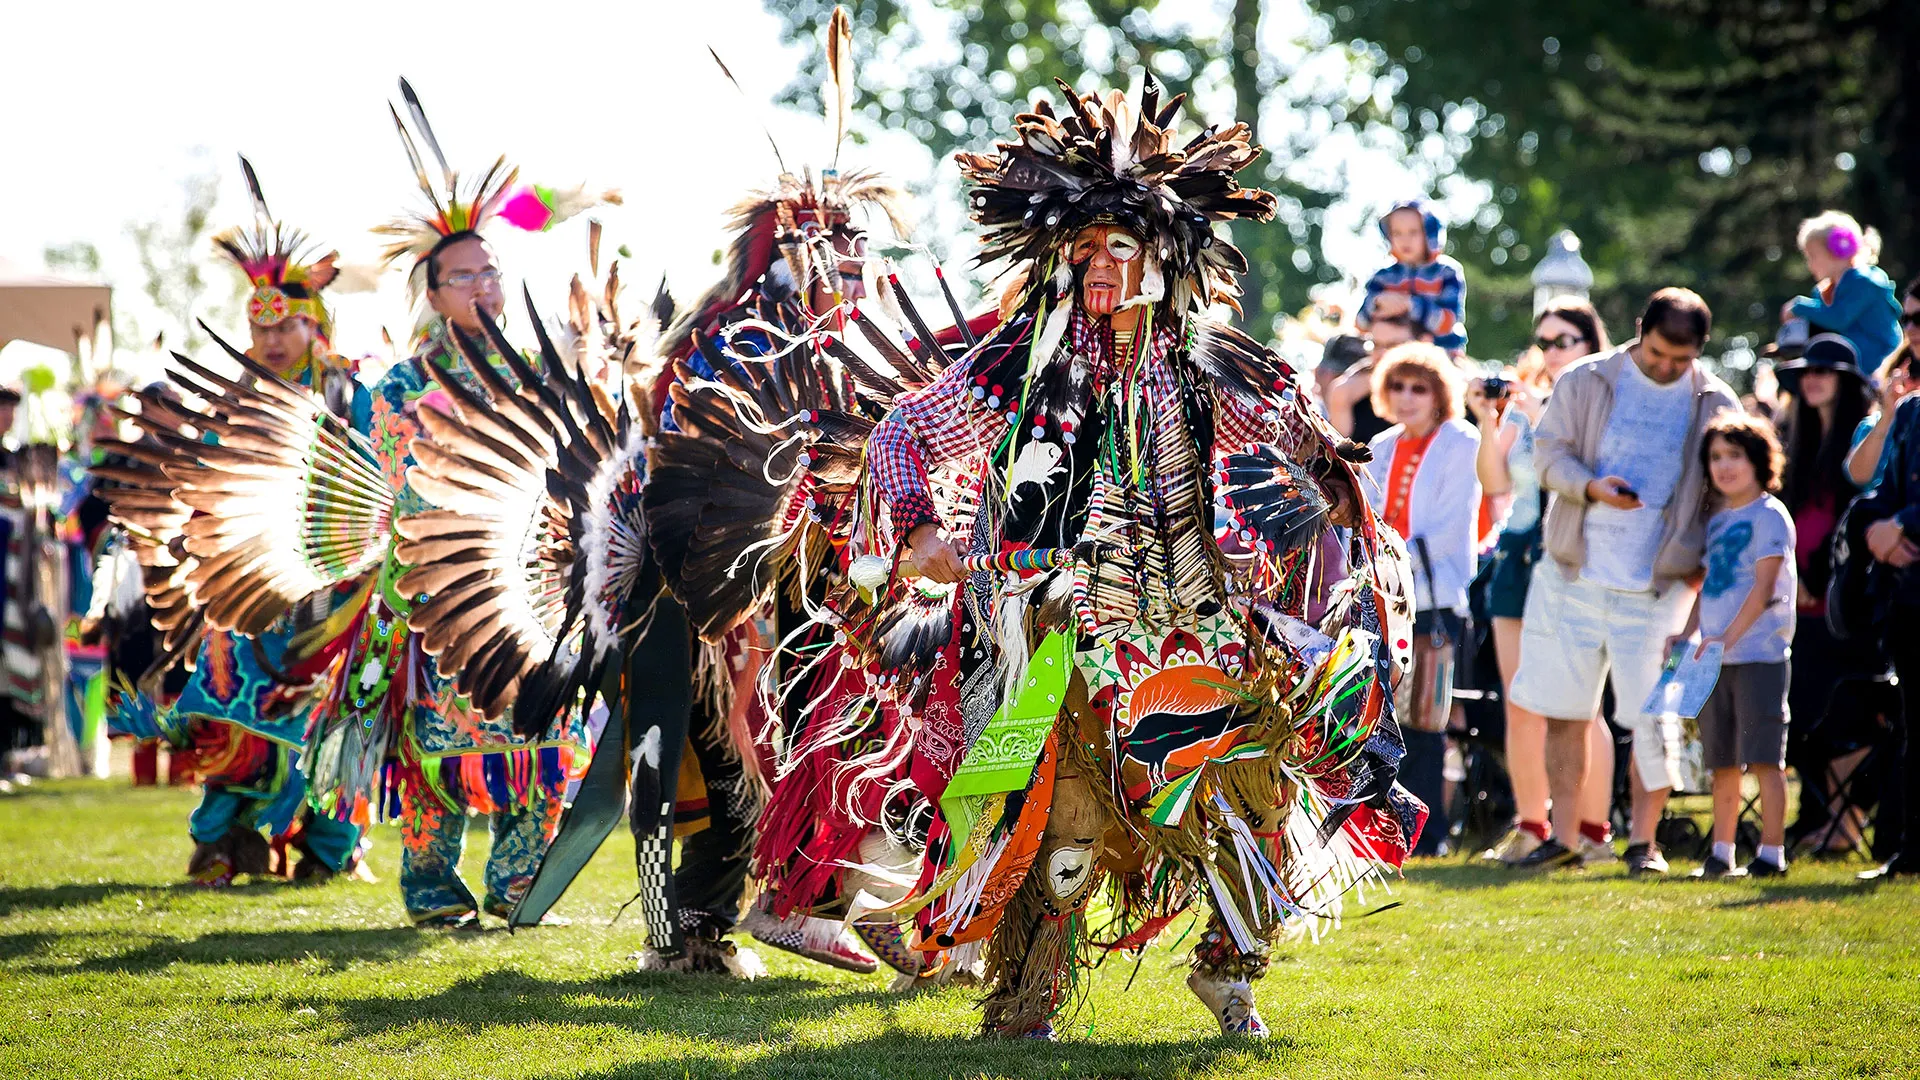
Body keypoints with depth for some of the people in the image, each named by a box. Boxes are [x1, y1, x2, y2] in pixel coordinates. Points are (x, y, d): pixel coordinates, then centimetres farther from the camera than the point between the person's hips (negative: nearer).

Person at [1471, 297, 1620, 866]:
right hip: (1519, 557, 5)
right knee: (1521, 708, 5)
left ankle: (1594, 830, -2)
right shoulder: (1523, 402, 13)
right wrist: (1488, 424, -4)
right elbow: (1495, 483, 8)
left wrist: (1541, 419, -17)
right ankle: (1530, 827, 11)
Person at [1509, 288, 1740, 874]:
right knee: (1564, 708, 5)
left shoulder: (1716, 406, 3)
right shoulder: (1586, 384, 4)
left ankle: (1643, 839, 9)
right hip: (1577, 576, 1)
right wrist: (1591, 486, -16)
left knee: (1654, 717, -4)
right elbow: (1549, 451, 4)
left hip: (1660, 585, -1)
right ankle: (1564, 836, 15)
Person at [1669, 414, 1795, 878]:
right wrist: (1688, 635, 6)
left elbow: (1764, 587, -13)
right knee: (1722, 761, 9)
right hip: (1714, 659, 7)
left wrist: (1728, 638, -20)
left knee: (1764, 756, -7)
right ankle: (1721, 853, 14)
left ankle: (1771, 852, -5)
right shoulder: (1716, 520, 17)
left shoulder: (1769, 515, -6)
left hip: (1759, 653, -7)